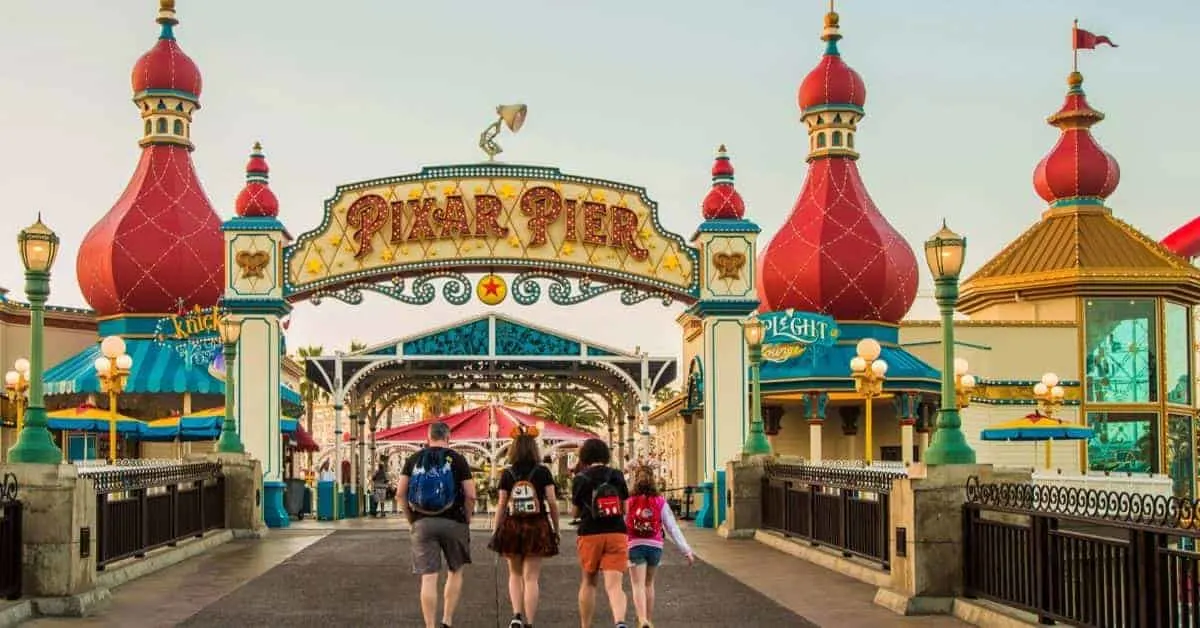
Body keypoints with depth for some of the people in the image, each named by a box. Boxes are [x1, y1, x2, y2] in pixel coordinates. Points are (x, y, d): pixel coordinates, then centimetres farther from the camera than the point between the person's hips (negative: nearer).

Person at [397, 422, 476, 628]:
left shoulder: (414, 460, 6)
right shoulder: (457, 459, -1)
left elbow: (400, 493, 2)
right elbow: (470, 495, -6)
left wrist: (411, 518, 11)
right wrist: (466, 519, 8)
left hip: (422, 524, 1)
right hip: (453, 523, -1)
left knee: (428, 577, 1)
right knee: (455, 572, 17)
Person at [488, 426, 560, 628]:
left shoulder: (507, 474, 0)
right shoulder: (543, 472, -3)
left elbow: (501, 505, 0)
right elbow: (552, 502, -5)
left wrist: (495, 531, 7)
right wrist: (555, 529, 4)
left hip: (512, 527, 1)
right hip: (537, 527, -1)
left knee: (515, 574, 18)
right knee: (531, 578, 2)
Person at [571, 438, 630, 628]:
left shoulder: (580, 479, -3)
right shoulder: (617, 476, 2)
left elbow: (575, 512, 4)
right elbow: (625, 509, 7)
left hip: (590, 535, 0)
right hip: (617, 534, 0)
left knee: (588, 582, 19)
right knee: (614, 585, -7)